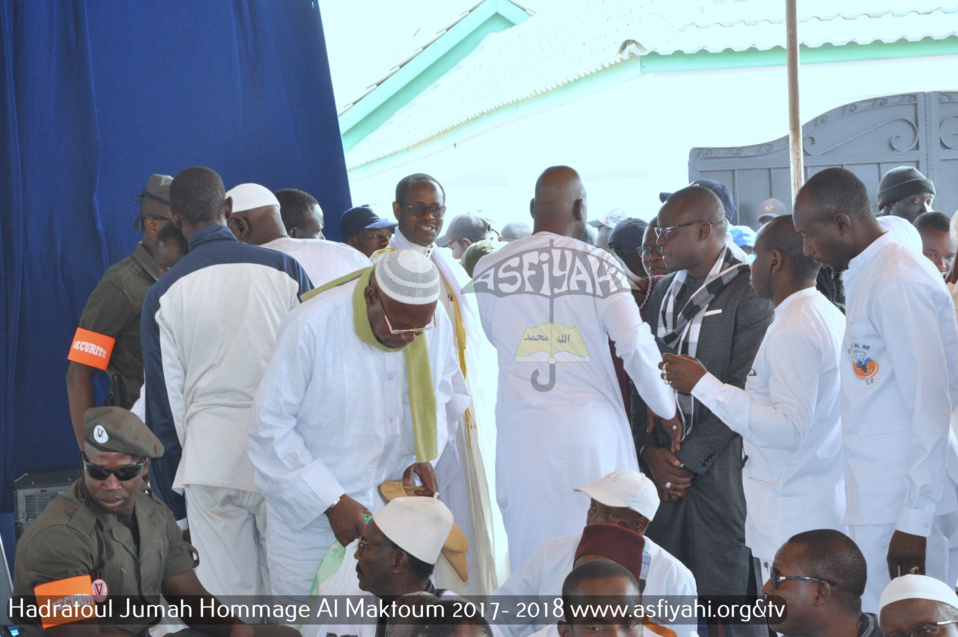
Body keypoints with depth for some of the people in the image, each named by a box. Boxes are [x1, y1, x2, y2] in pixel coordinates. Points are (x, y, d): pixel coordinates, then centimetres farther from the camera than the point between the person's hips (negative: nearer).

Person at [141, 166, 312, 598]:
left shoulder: (164, 294, 1)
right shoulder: (283, 269, -1)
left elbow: (165, 401, 5)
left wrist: (170, 496, 13)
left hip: (209, 461, 0)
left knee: (229, 594, 5)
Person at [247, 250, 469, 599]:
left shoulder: (437, 325, -5)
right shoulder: (312, 325, -21)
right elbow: (269, 427, -16)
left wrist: (423, 456, -3)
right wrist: (331, 502, -19)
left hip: (388, 503, 4)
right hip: (308, 518, -4)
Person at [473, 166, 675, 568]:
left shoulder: (488, 270, 2)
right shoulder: (598, 266, -5)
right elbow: (637, 347, -9)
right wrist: (668, 412, 2)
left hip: (523, 432, 2)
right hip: (591, 426, -2)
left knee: (533, 555, 8)